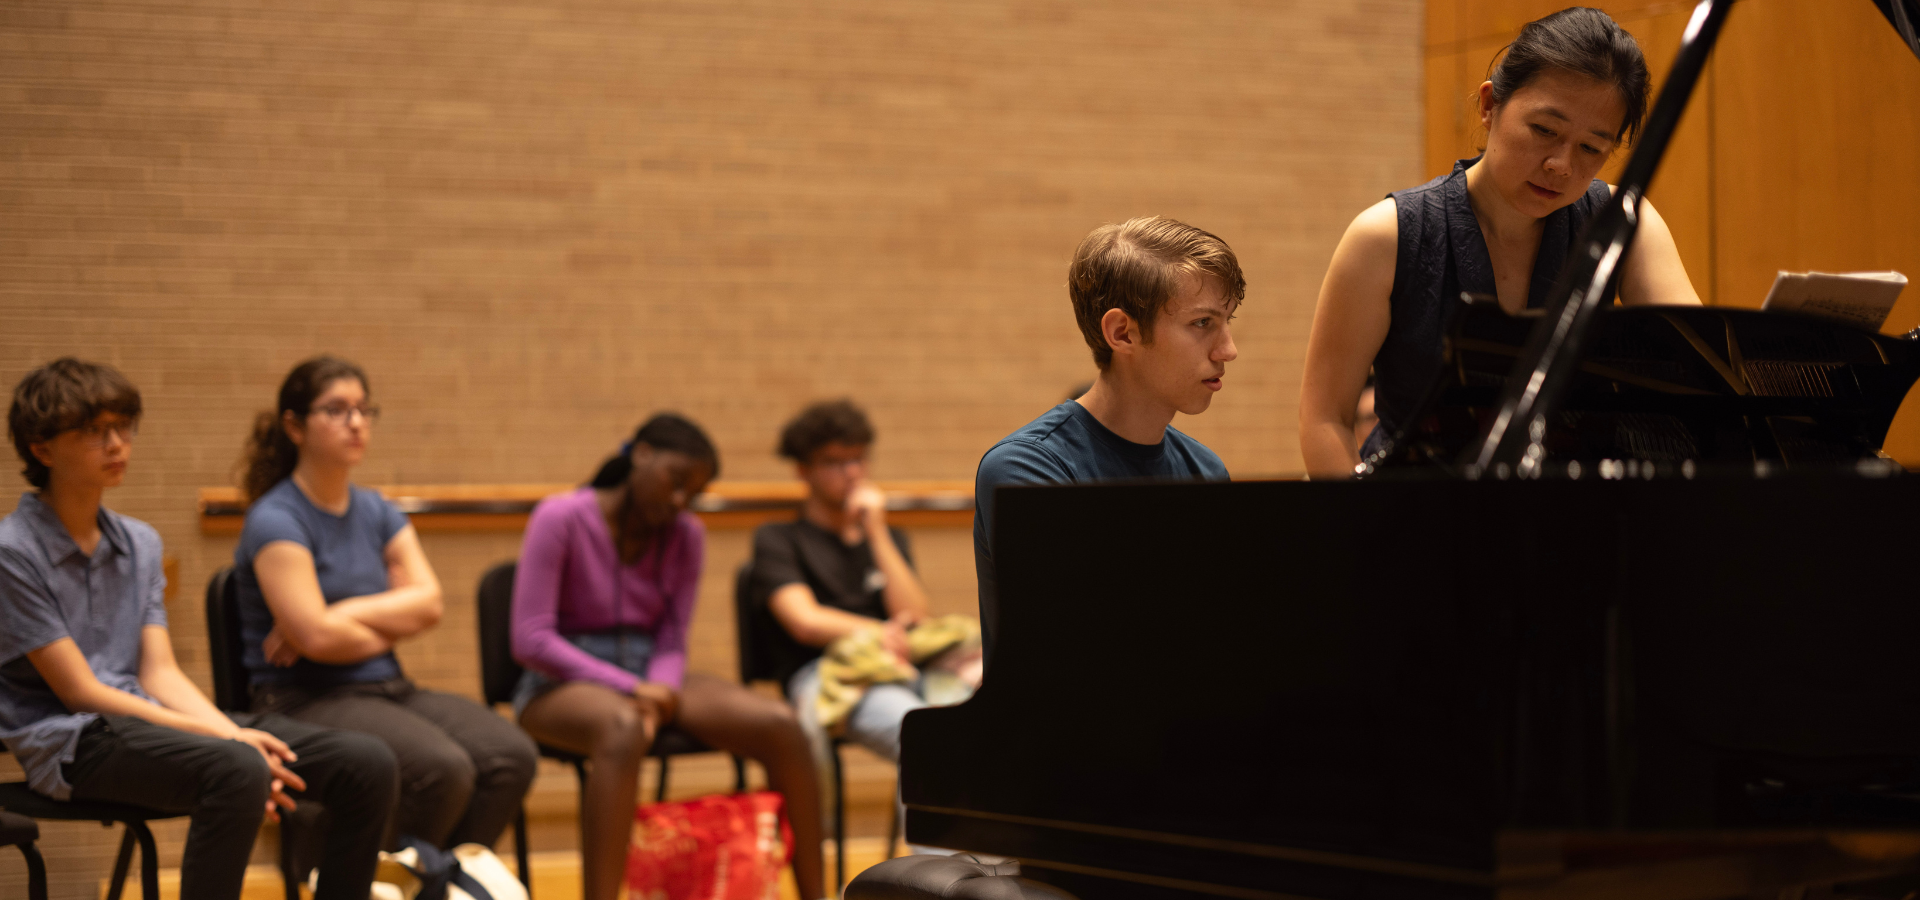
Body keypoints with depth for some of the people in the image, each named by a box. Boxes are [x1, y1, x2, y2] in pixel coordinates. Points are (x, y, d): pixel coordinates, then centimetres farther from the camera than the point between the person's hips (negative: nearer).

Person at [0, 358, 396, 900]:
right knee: (237, 770, -38)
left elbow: (160, 674, 10)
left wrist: (233, 733, -12)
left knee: (369, 765, -10)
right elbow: (80, 691, -10)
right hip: (69, 743, -7)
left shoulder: (139, 544, 17)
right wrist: (216, 737, -16)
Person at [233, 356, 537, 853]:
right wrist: (389, 629, 1)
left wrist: (342, 615, -12)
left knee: (511, 755, -18)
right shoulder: (275, 521, -8)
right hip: (305, 700, -7)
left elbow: (427, 602, 2)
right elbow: (315, 635, -17)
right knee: (443, 767, -31)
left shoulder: (378, 512, 15)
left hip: (387, 687, 7)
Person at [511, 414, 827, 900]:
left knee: (780, 724, -20)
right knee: (623, 729, -43)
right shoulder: (560, 519, -11)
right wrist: (630, 690, -21)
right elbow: (530, 640, -15)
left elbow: (672, 640, 5)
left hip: (649, 675, 5)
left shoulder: (686, 535, 6)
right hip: (564, 682, -5)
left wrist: (659, 695, -19)